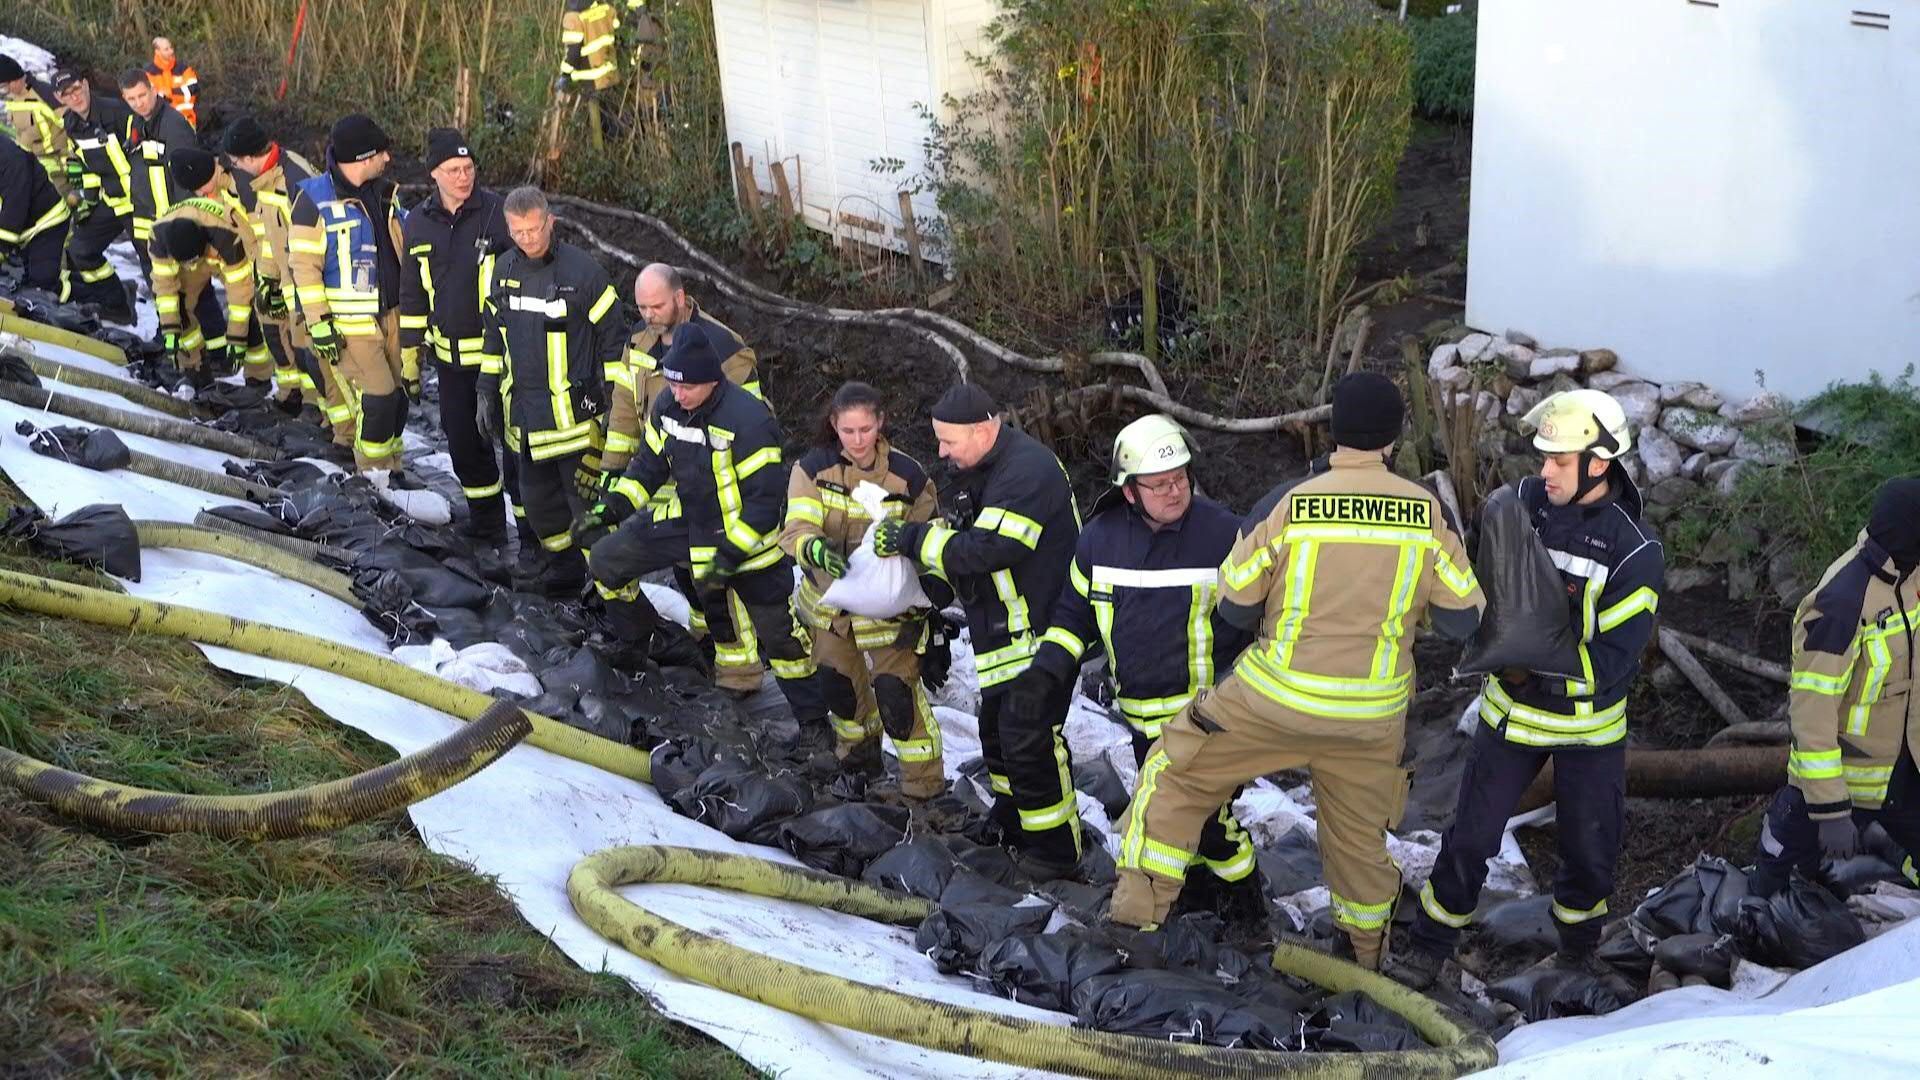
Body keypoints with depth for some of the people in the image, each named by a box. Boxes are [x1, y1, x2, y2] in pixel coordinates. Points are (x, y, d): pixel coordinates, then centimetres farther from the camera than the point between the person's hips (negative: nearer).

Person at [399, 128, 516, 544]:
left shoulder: (497, 214, -11)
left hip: (496, 351, -5)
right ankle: (485, 517, 28)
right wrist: (410, 348, 13)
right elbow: (412, 292, 14)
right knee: (461, 437, 12)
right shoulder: (419, 222, 5)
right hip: (448, 353, 5)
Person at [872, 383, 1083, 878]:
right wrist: (908, 536, -3)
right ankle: (1013, 822, 36)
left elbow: (985, 550, -29)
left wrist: (913, 539, -21)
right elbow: (956, 536, 15)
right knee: (996, 726, 19)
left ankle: (1055, 848, 4)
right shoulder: (977, 469, 10)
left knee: (1027, 735, -8)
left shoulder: (1028, 471, -23)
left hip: (1035, 630, -10)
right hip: (1000, 631, 10)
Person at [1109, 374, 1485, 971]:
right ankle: (1363, 951, 41)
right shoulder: (1430, 512, -9)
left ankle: (1141, 905, 12)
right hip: (1373, 714, 3)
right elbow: (1462, 620, 0)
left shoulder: (1288, 502, -14)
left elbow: (1234, 605, -6)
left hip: (1276, 697, -2)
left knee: (1177, 772, 16)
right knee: (1360, 832, 23)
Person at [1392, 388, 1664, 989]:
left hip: (1591, 725, -1)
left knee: (1591, 847, 15)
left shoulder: (1636, 552, -20)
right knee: (1473, 834, 6)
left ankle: (1578, 950, 40)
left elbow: (1612, 659, -21)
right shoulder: (1525, 502, -10)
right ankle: (1430, 946, 23)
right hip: (1513, 711, 2)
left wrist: (1535, 668, -27)